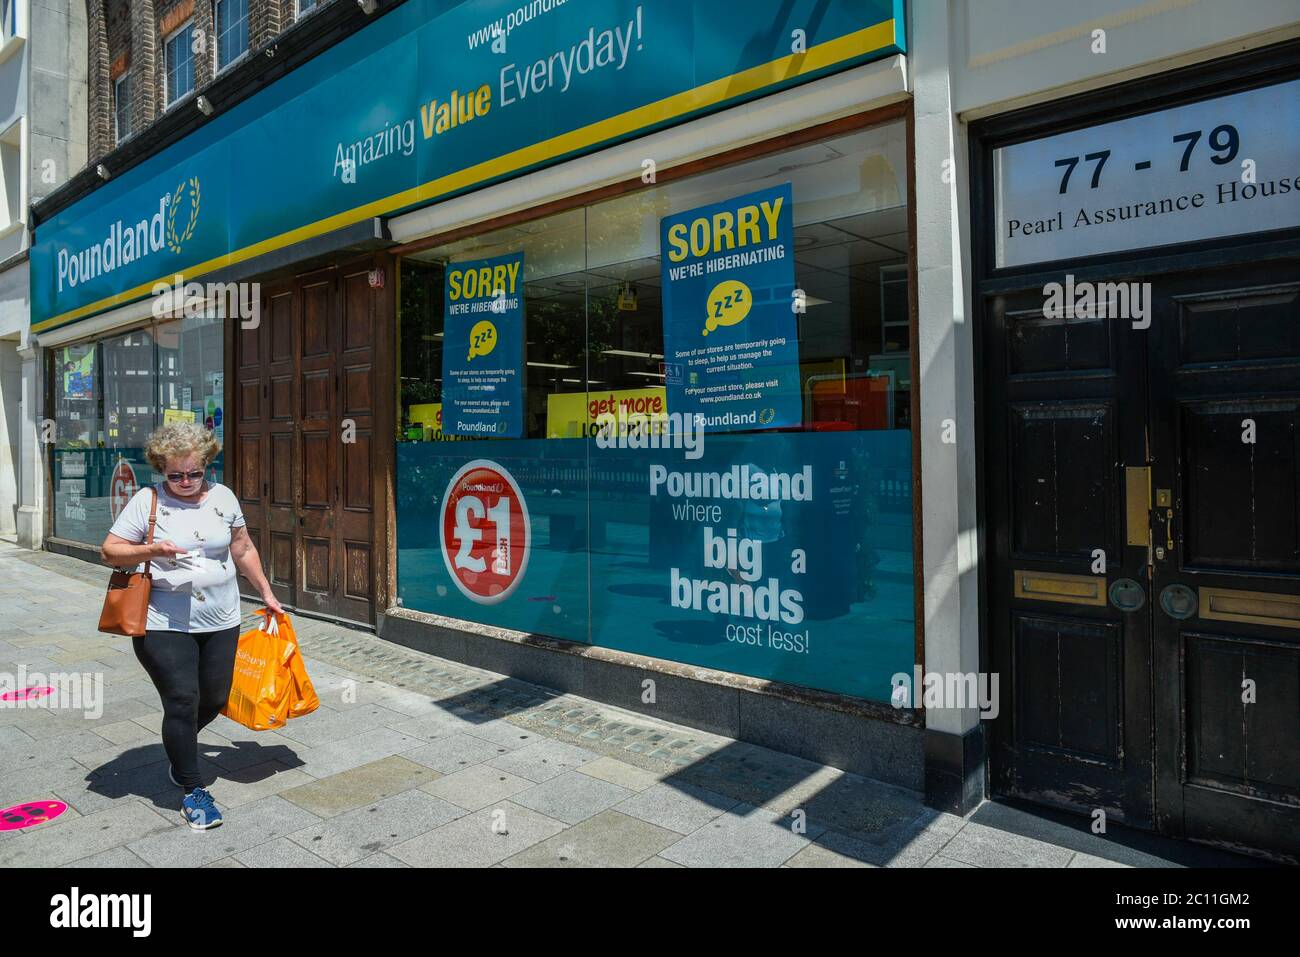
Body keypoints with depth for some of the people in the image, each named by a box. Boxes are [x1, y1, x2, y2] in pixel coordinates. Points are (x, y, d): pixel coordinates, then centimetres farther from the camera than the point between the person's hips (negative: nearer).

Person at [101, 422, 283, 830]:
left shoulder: (222, 497, 4)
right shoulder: (148, 500, -6)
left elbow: (243, 550, 14)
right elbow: (110, 551, -3)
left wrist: (266, 593, 15)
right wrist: (151, 550, -22)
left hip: (221, 621, 4)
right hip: (165, 624, -4)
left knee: (214, 698, 11)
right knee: (182, 701, -5)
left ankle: (180, 748, 43)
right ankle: (192, 790, 12)